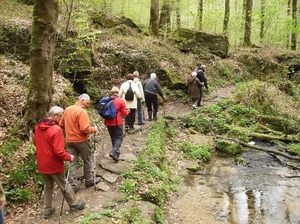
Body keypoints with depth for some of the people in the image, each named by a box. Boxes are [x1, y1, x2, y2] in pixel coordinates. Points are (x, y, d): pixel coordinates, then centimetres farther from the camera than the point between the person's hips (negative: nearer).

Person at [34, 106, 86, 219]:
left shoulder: (38, 126, -1)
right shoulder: (56, 129, -26)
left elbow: (36, 143, 15)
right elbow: (59, 151, -27)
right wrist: (69, 157, -11)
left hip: (42, 164, 7)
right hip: (53, 165, -7)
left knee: (47, 187, 21)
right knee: (64, 185, 12)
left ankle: (47, 210, 29)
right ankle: (74, 204, 30)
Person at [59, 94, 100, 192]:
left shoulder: (67, 109, 5)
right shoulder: (82, 111, -20)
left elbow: (61, 124, 14)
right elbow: (85, 129, -25)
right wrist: (94, 129, -8)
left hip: (69, 140, 6)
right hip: (81, 140, -6)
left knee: (72, 162, 9)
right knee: (87, 160, 13)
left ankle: (72, 185, 9)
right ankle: (89, 181, 26)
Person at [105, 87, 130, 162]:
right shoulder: (121, 100, -7)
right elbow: (125, 113, -4)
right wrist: (128, 110, 17)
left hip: (108, 123, 5)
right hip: (117, 122, -4)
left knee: (113, 138, 16)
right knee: (119, 137, 5)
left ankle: (116, 154, 23)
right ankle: (114, 152, -14)